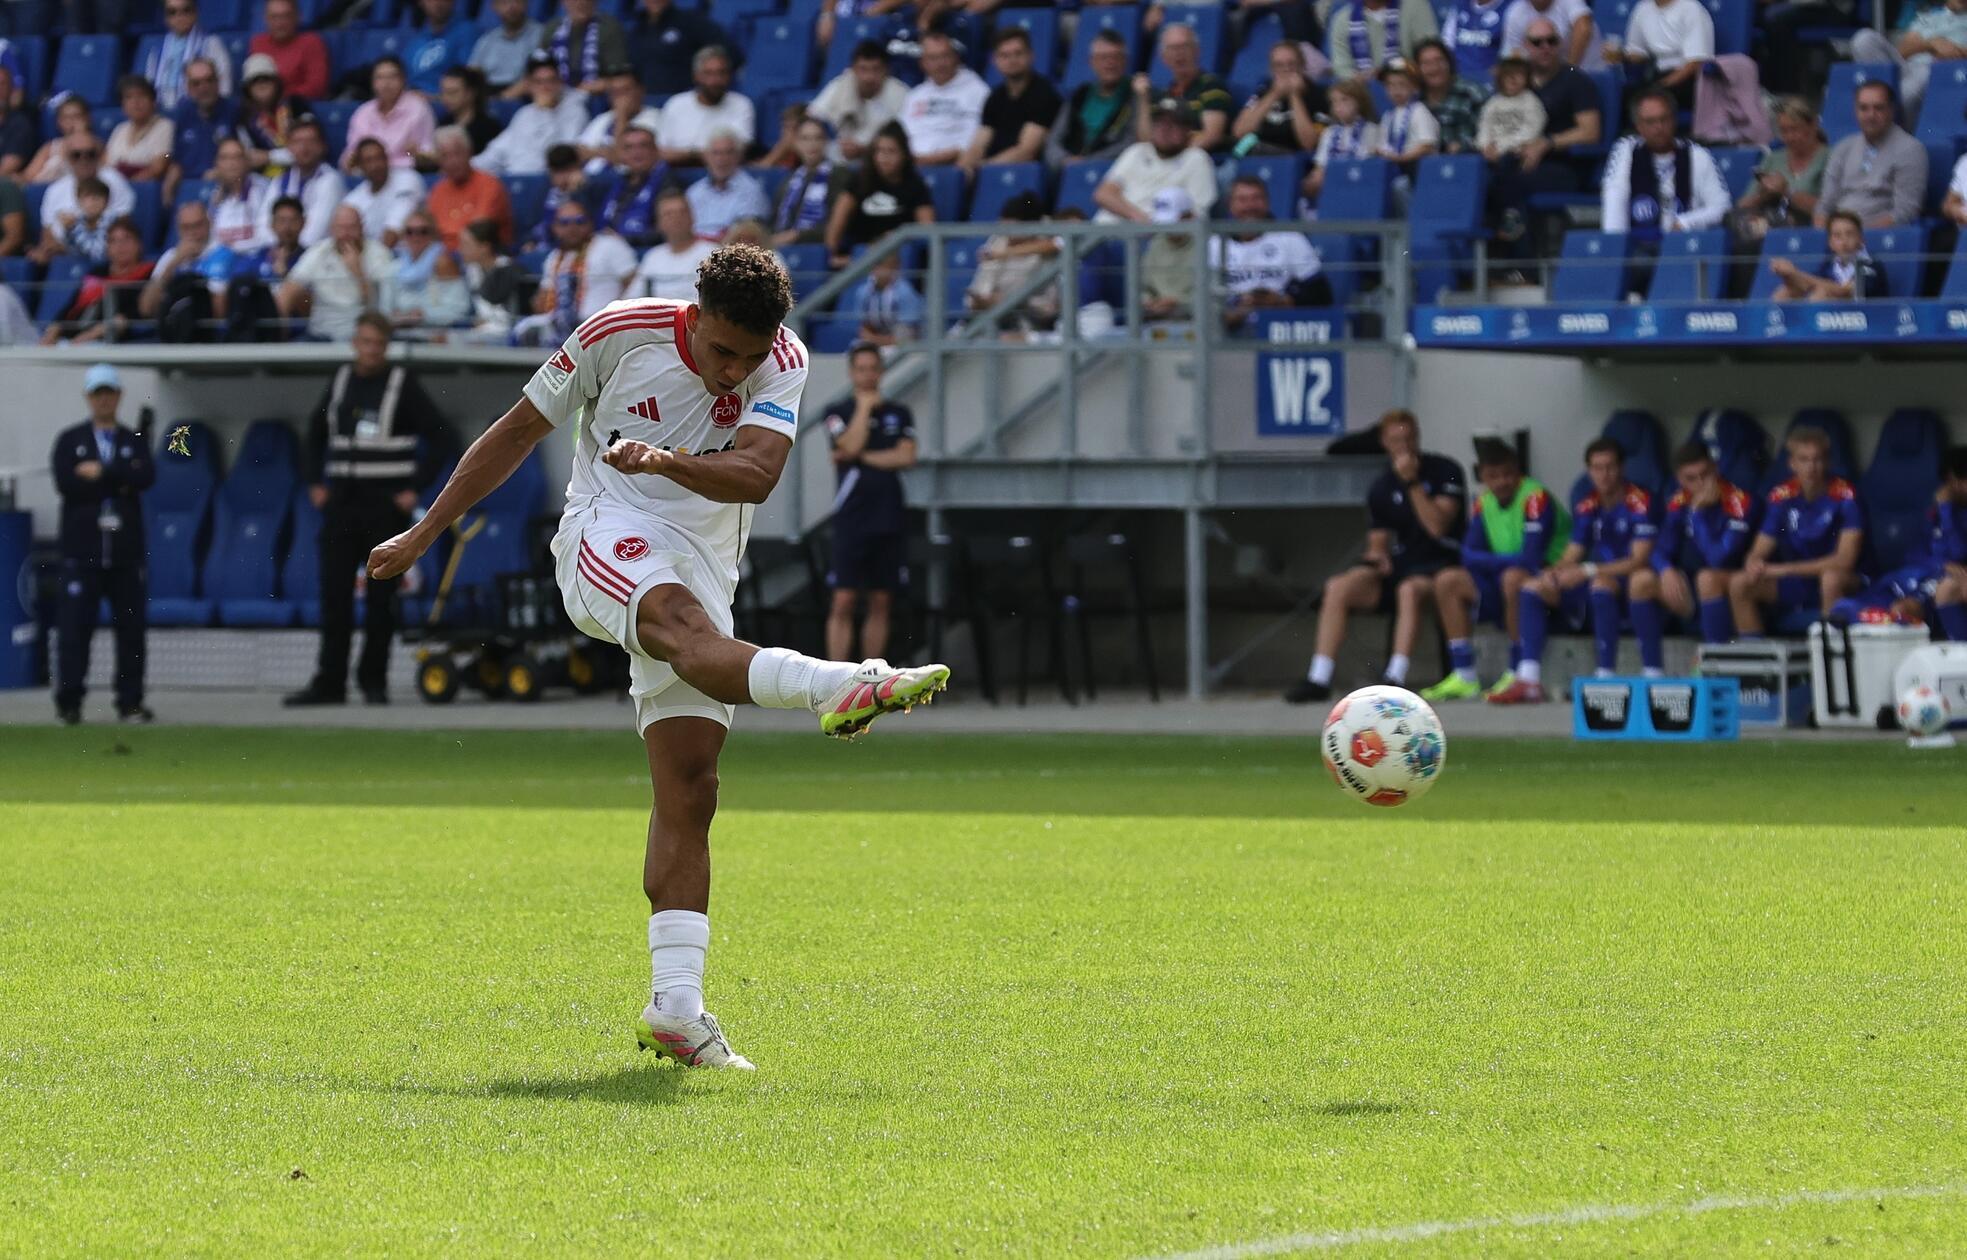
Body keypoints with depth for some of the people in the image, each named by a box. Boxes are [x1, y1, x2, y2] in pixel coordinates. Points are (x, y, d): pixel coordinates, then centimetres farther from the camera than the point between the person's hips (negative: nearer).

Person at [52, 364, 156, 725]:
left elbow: (147, 477, -7)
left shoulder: (134, 442, 13)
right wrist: (120, 481, -14)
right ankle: (68, 701, -3)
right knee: (74, 626, -6)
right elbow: (65, 482, -8)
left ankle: (131, 702, 7)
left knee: (131, 626, 2)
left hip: (126, 550, 2)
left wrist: (101, 472, -12)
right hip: (82, 547, -2)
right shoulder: (70, 441, 9)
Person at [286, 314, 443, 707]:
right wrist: (315, 483, 12)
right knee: (334, 594, 0)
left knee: (382, 596, 1)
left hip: (386, 503, -4)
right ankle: (329, 683, 0)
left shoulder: (402, 383, -3)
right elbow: (316, 433, 22)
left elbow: (439, 437, -6)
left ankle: (374, 679, 11)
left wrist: (416, 488, -9)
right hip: (341, 503, 4)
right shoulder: (341, 381, 9)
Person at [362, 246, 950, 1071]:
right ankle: (840, 686, -68)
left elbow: (756, 474, -19)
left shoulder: (784, 362, -2)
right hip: (607, 538, -4)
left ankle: (676, 1008, -7)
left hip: (700, 564, 4)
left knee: (690, 791, -5)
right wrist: (425, 533, 10)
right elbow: (519, 431, 6)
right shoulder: (620, 334, -7)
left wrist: (670, 461, -39)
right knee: (684, 624, -38)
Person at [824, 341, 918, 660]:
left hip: (890, 518, 3)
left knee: (880, 604, 6)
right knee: (843, 603, -8)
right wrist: (864, 405, -5)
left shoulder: (898, 413, 11)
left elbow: (906, 457, -3)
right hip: (851, 521, -3)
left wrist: (861, 457, -7)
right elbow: (851, 444, -14)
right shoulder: (838, 411, 4)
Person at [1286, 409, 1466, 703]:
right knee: (1338, 587, -17)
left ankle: (1396, 678, -43)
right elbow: (1378, 541, 15)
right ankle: (1319, 679, -21)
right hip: (1400, 562, 5)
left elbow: (1437, 526, -15)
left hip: (1440, 561, -5)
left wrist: (1412, 483, -19)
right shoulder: (1383, 488, 11)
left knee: (1409, 589, -38)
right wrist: (1377, 556, -9)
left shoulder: (1444, 471, -5)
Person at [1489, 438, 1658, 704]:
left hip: (1632, 586, -7)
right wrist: (1553, 573, -16)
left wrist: (1588, 571, -25)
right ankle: (1528, 682, -19)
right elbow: (1571, 557, 8)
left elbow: (1639, 560, -19)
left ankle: (1605, 679, -37)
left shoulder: (1639, 502, -12)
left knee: (1601, 585, -38)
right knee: (1533, 589, -6)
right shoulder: (1586, 507, 8)